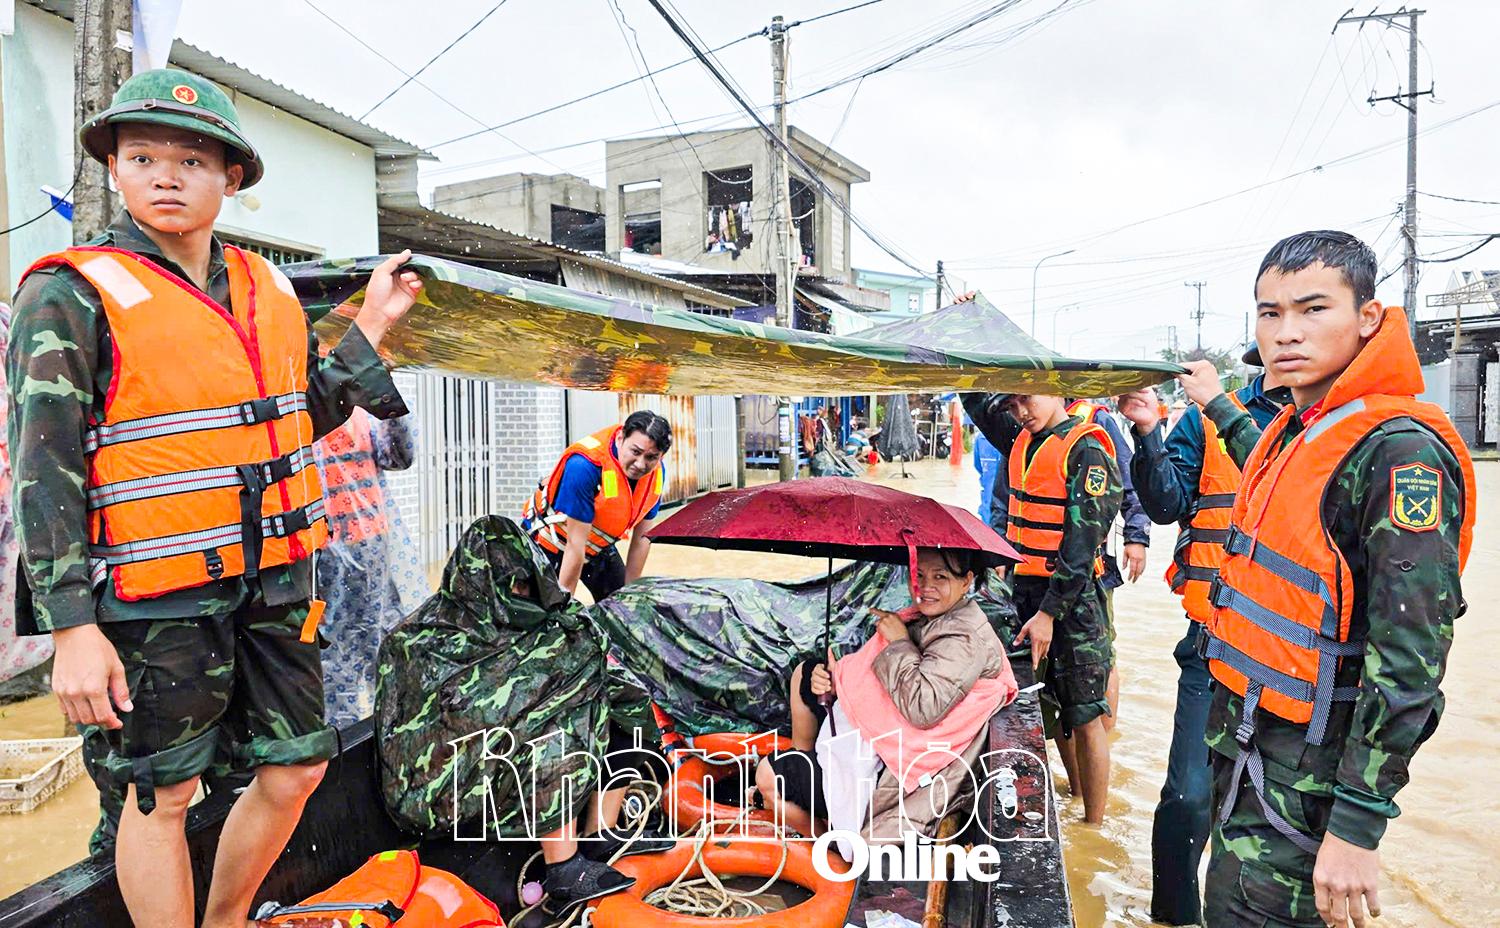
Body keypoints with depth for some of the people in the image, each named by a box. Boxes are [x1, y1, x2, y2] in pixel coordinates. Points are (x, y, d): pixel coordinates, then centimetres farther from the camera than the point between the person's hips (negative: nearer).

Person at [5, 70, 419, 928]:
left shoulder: (268, 289, 9)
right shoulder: (72, 293, -7)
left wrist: (370, 330, 9)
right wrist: (72, 629, -14)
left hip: (273, 586, 6)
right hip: (157, 599, -6)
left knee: (297, 771, 14)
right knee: (161, 796, 7)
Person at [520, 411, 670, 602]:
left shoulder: (657, 472, -15)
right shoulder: (585, 465, -35)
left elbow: (642, 538, -5)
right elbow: (575, 545, -31)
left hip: (599, 546, 6)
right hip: (549, 543, -5)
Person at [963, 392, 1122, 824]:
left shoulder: (1086, 450, -13)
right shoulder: (1022, 439, 9)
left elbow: (1081, 545, -17)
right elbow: (976, 398, 24)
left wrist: (1049, 612, -18)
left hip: (1072, 594, -7)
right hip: (1025, 589, 7)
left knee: (1083, 716, 2)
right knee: (1051, 704, 16)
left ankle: (1093, 826, 13)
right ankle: (1076, 796, 34)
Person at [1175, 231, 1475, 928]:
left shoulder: (1400, 449, -20)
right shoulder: (1296, 429, 7)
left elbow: (1409, 659, -23)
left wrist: (1357, 826, -23)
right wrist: (1219, 407, 42)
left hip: (1305, 772, -8)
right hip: (1245, 738, 9)